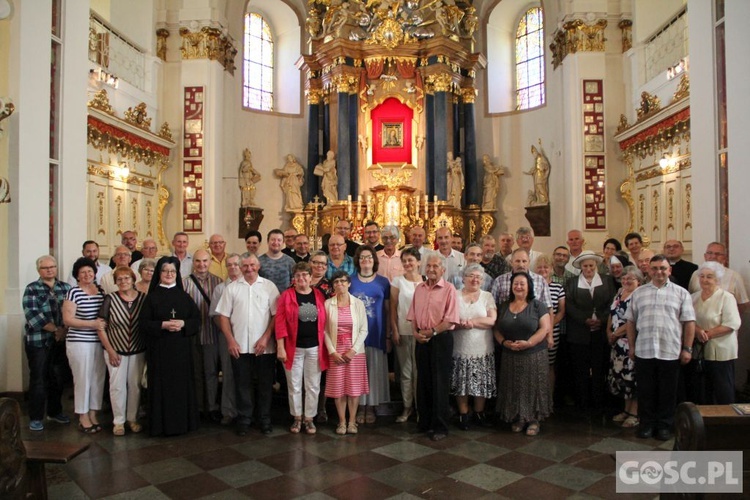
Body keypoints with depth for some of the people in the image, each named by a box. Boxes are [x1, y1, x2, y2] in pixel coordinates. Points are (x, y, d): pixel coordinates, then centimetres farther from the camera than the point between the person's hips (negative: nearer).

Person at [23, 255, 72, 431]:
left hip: (60, 341, 4)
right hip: (38, 341, -3)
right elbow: (32, 315, -13)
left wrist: (64, 330, -11)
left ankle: (55, 411, 27)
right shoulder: (32, 289, -2)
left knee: (58, 377, 10)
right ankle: (36, 417, 12)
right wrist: (55, 329, -15)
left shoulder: (65, 287, 8)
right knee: (38, 379, 1)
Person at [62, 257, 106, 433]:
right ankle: (83, 417, 14)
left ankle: (93, 414, 21)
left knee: (98, 379, 9)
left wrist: (104, 324, 3)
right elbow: (67, 320, -11)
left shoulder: (101, 291, 8)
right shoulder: (74, 292, -7)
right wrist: (92, 324, -18)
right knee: (83, 379, 1)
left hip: (100, 342, 5)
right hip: (79, 342, -5)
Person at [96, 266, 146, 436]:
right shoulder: (110, 299, -7)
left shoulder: (143, 299, -4)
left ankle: (133, 418, 24)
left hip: (138, 351, 1)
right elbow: (101, 327, -4)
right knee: (117, 385, 4)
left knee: (135, 385, 9)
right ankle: (118, 421, 19)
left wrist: (148, 349, -2)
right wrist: (110, 351, -7)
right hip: (116, 350, -1)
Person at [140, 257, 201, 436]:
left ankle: (183, 421, 14)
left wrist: (183, 323, -12)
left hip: (182, 348, 2)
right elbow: (144, 322, -3)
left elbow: (197, 318, 5)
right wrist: (163, 325, -17)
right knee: (162, 385, 0)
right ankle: (162, 424, 10)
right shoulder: (152, 297, 3)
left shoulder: (184, 296, 8)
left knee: (182, 384, 3)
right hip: (159, 348, -2)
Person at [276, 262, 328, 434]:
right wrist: (280, 347, -13)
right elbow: (280, 322, -8)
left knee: (313, 386, 10)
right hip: (293, 348, -2)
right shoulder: (287, 295, -4)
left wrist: (326, 346, 2)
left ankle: (309, 419, 24)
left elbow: (324, 322, 5)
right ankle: (297, 418, 26)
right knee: (294, 386, 9)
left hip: (315, 348, 2)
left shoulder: (319, 295, 3)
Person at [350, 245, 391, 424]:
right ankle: (360, 407, 16)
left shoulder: (383, 282, 4)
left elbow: (388, 311, 5)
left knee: (375, 371, 5)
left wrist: (388, 336, 0)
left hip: (376, 334, 0)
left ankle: (371, 407, 18)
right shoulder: (350, 281, 4)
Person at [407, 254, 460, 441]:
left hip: (441, 339, -5)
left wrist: (432, 331, -15)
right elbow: (413, 315, 13)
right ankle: (424, 422, 24)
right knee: (423, 381, 12)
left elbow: (450, 319, -13)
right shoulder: (419, 288, 10)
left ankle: (440, 426, 9)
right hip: (421, 340, 5)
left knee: (440, 383, 0)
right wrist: (416, 332, -3)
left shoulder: (449, 289, -7)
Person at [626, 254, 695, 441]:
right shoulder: (639, 293, 9)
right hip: (643, 351, 2)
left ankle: (665, 425, 22)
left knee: (668, 392, 8)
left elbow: (689, 322, 1)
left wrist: (687, 349, -4)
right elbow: (631, 321, 11)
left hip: (671, 352, -1)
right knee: (645, 391, 9)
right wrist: (632, 346, 7)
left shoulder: (681, 293, 4)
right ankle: (647, 424, 22)